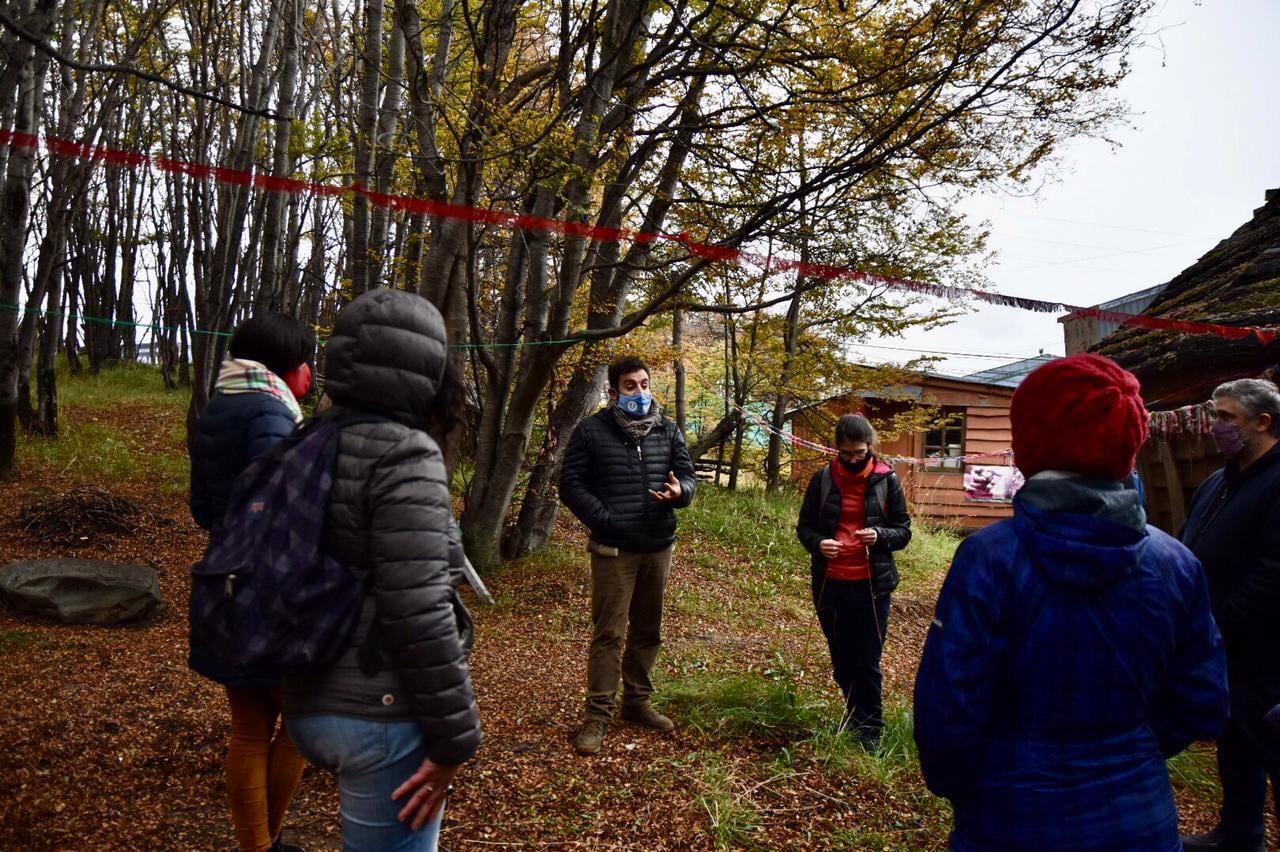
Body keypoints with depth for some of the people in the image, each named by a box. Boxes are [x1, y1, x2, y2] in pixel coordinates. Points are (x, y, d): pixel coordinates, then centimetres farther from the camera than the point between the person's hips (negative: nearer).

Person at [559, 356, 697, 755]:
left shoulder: (668, 431, 7)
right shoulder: (592, 430, -5)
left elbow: (687, 474, 9)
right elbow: (571, 484, -7)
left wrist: (680, 491, -15)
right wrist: (603, 520, -17)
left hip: (658, 547, 5)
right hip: (613, 549, -4)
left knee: (648, 630, 14)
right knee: (608, 632, -2)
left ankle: (637, 702, 29)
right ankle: (598, 714, 8)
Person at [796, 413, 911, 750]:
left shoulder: (887, 480, -3)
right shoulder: (822, 479, 0)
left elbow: (904, 531, 3)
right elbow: (804, 526, 7)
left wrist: (879, 535, -18)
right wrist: (817, 543, -15)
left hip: (872, 584, -2)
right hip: (830, 583, 2)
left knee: (868, 660, 5)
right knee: (841, 658, 15)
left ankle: (870, 725, 20)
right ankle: (856, 712, 35)